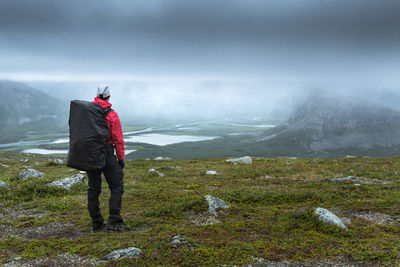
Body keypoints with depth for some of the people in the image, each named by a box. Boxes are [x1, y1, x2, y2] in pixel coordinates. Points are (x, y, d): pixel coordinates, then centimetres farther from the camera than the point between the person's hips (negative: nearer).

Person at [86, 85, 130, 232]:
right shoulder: (111, 115, -10)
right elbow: (118, 139, -9)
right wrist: (121, 158, 0)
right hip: (106, 154, -5)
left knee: (93, 188, 12)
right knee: (117, 186, 3)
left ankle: (97, 223, 18)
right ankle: (114, 221, -3)